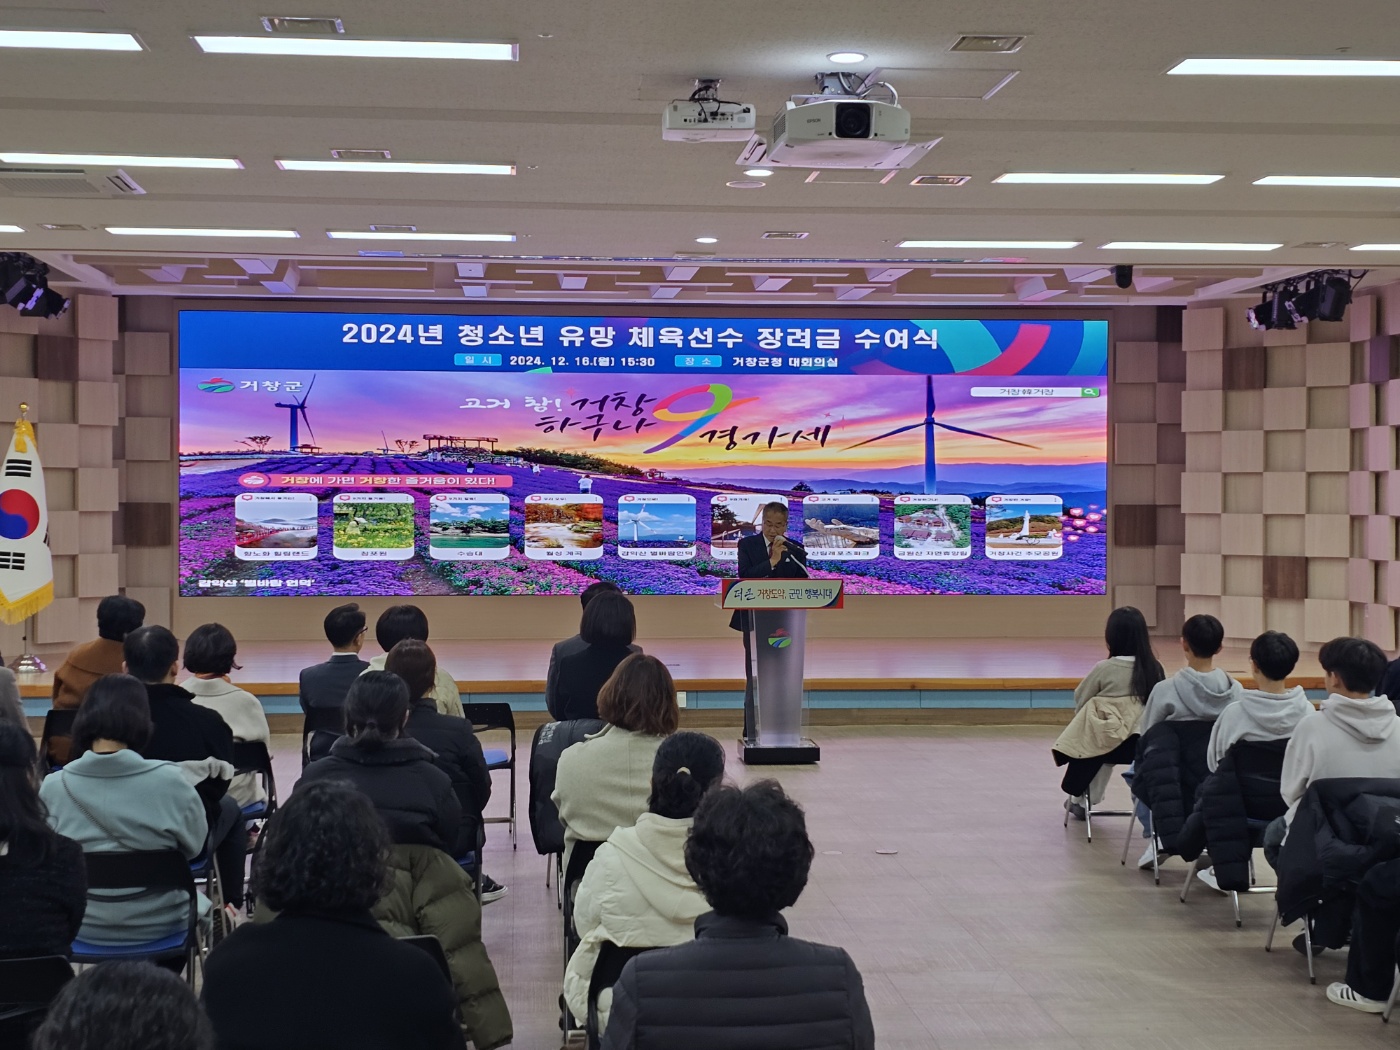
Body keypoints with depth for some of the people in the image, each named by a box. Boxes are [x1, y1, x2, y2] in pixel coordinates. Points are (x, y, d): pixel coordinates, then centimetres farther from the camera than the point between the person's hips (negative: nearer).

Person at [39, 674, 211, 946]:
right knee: (200, 905, 34)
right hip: (158, 924, -2)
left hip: (85, 926, 2)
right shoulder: (170, 781, -19)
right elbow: (195, 846, -5)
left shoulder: (53, 787, -14)